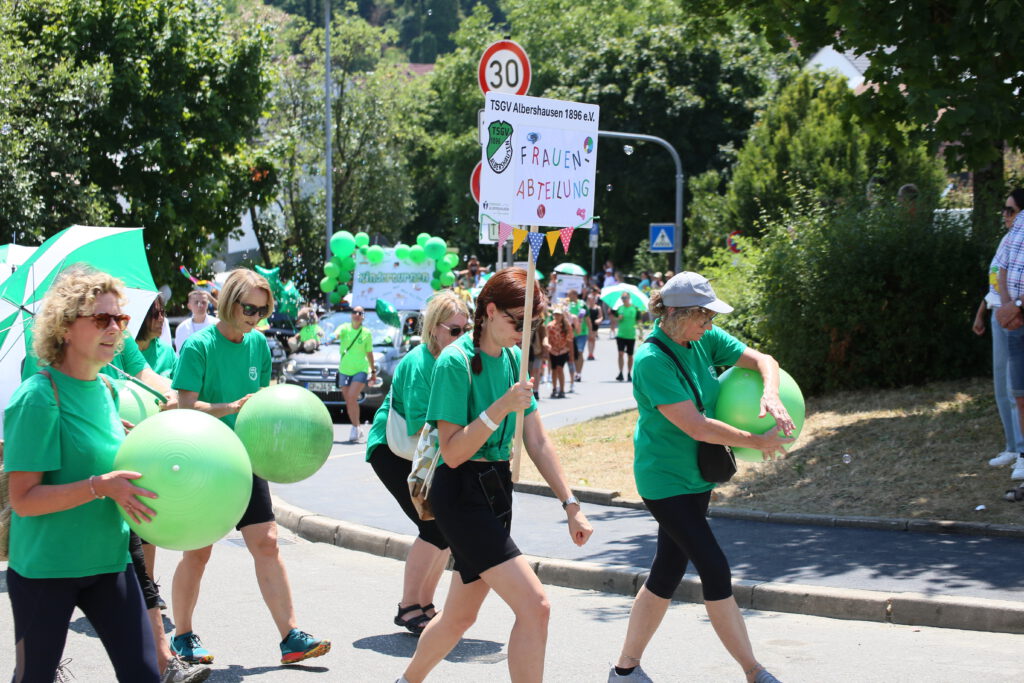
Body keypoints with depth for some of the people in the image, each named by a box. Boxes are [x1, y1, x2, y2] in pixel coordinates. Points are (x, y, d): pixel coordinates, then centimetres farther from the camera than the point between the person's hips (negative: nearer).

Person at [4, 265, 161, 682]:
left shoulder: (106, 390, 6)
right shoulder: (38, 397, -16)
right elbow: (24, 499, -19)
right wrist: (100, 486, -27)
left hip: (108, 560, 6)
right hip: (45, 568, -6)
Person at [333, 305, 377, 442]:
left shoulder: (366, 333, 2)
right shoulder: (345, 328, 0)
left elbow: (369, 353, 12)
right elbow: (337, 333, -24)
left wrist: (373, 371, 16)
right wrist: (335, 336, -48)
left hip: (360, 370, -2)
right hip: (344, 370, 2)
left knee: (352, 398, -20)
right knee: (348, 402, 7)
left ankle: (355, 428, -12)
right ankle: (356, 430, 22)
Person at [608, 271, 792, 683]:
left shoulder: (705, 340, 1)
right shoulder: (652, 360, -22)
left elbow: (763, 361, 2)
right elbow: (696, 426, -25)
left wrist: (770, 394, -21)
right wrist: (757, 442, -19)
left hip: (695, 476, 8)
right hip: (665, 480, -8)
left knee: (667, 573, 12)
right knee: (715, 570, -9)